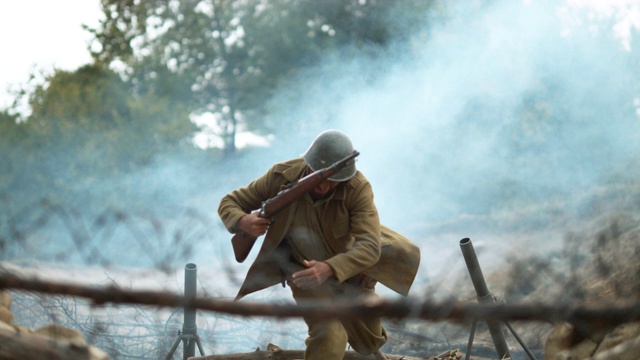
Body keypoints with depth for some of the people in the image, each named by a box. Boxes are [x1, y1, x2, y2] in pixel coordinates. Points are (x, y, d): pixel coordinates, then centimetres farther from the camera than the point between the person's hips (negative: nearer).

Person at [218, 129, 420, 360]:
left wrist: (329, 269, -56)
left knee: (369, 340, 17)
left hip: (348, 267, 1)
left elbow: (369, 246, -38)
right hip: (304, 268, -1)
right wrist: (243, 222, -40)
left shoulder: (358, 187, -31)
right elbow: (229, 203, -15)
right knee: (329, 339, -23)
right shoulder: (282, 176, -27)